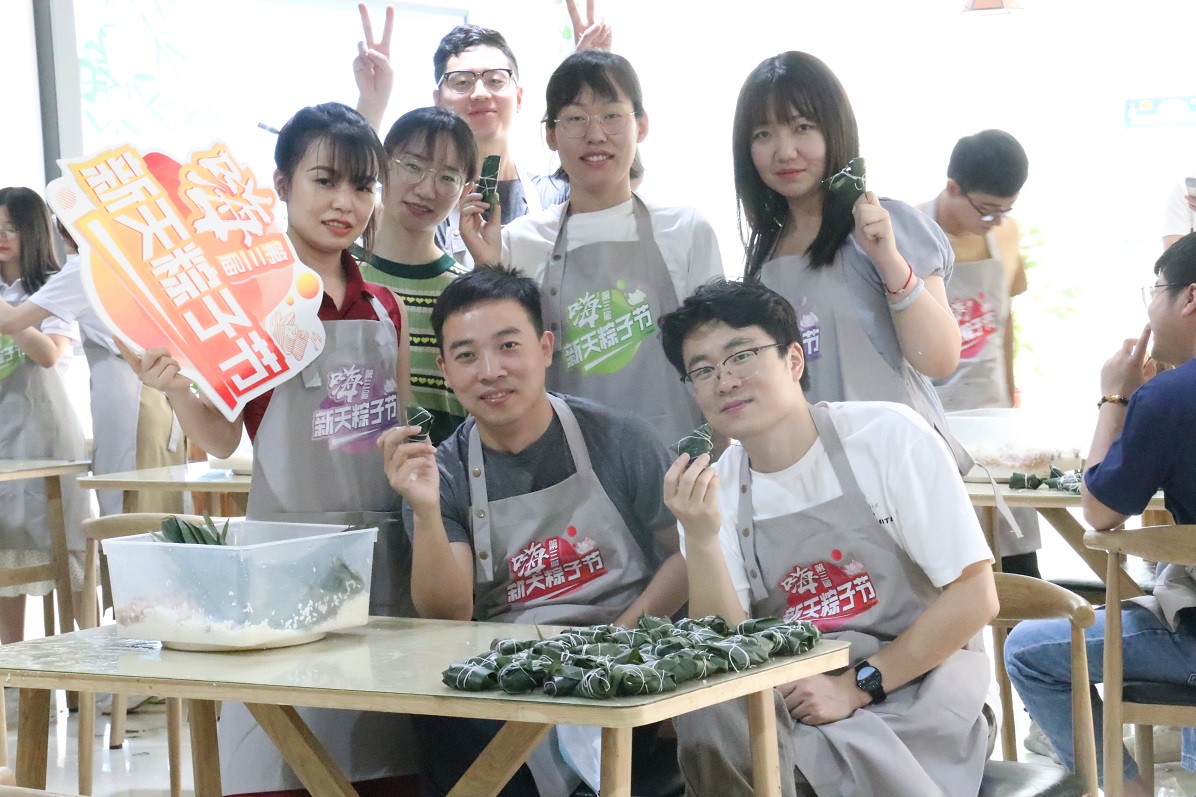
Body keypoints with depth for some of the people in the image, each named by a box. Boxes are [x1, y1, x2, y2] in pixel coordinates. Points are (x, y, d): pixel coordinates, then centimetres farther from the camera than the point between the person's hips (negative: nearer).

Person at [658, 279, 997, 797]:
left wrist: (858, 686, -16)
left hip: (918, 671, -3)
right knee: (710, 723, -28)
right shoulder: (712, 493, 1)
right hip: (795, 687, 3)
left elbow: (975, 597, -11)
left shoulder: (888, 435, -10)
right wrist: (700, 540, -21)